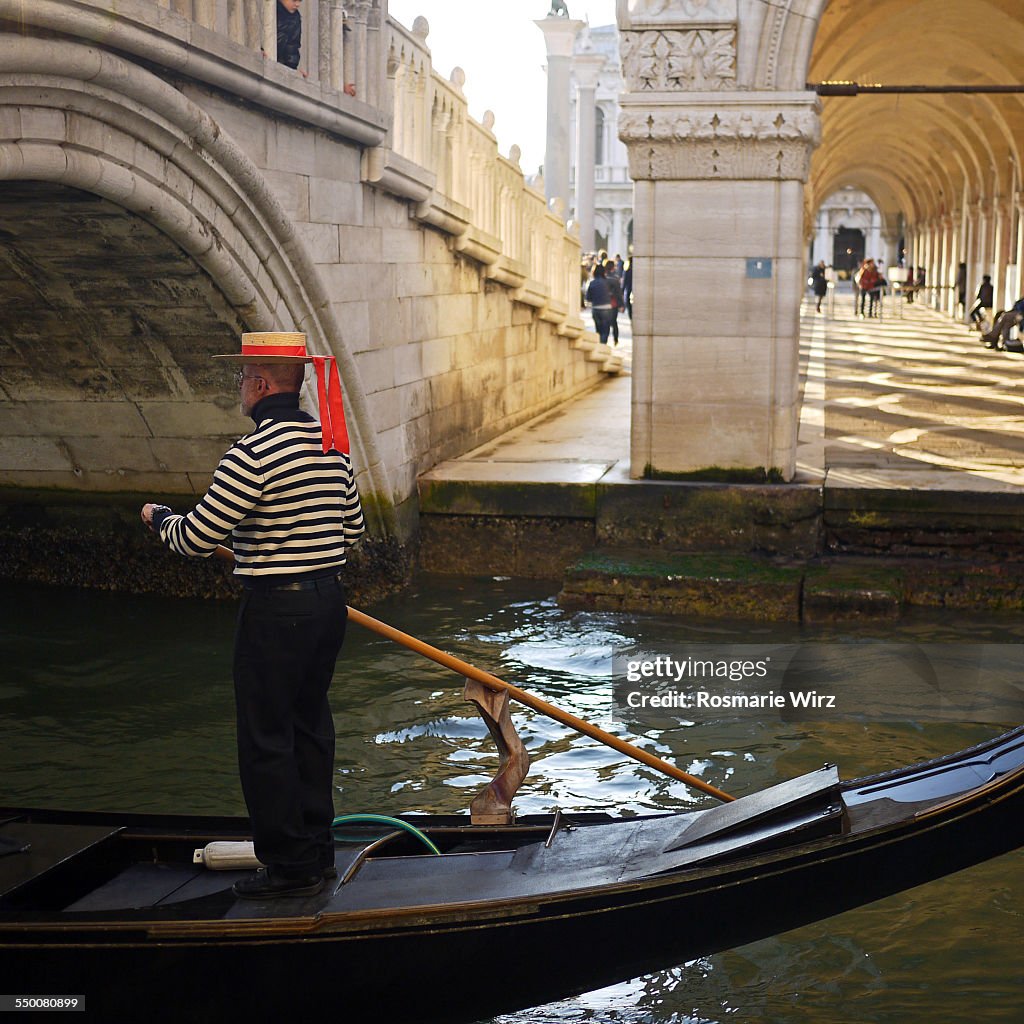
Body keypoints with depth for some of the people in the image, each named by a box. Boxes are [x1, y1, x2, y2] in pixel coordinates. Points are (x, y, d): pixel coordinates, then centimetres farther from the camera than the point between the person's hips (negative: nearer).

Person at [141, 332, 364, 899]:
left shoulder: (253, 452, -18)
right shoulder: (332, 444, 6)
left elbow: (196, 537, -15)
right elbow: (352, 526, 15)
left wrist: (158, 515, 5)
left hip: (275, 609, -8)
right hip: (329, 599, 8)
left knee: (266, 737, 3)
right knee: (310, 724, 18)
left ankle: (289, 864, 10)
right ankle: (317, 850, 28)